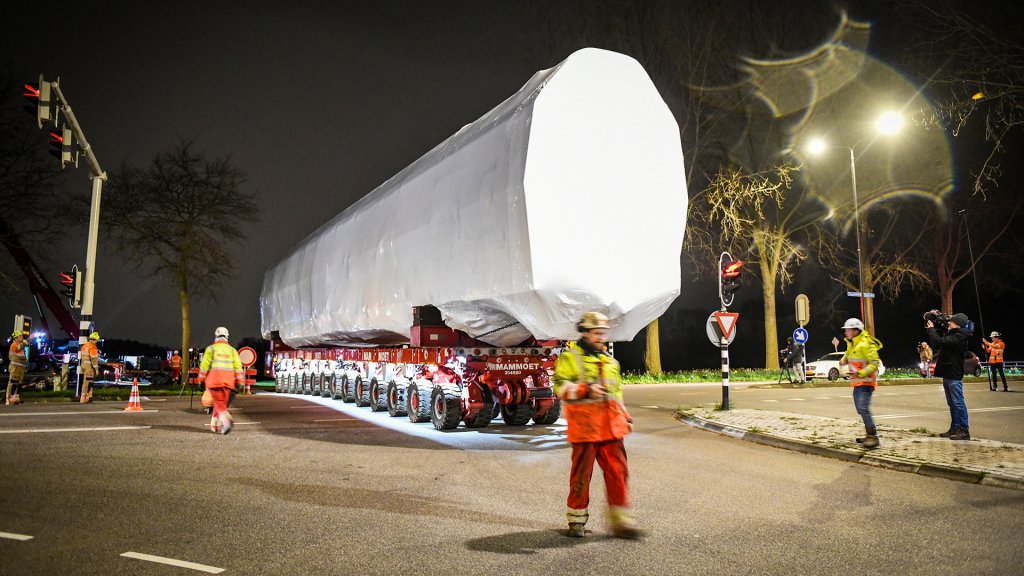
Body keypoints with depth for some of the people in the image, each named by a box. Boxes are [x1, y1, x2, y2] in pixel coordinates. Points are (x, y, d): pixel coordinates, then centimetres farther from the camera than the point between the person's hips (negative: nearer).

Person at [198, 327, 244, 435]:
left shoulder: (211, 349, 6)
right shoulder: (232, 350, 13)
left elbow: (204, 365, 1)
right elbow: (238, 366, 5)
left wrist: (201, 379, 10)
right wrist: (240, 382, 6)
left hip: (214, 380, -3)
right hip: (228, 381, 3)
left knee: (219, 403, -5)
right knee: (222, 403, 15)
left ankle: (227, 421, -26)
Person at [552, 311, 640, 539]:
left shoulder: (608, 360, 19)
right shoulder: (570, 357, -3)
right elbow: (560, 387, -12)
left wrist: (625, 417, 23)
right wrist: (586, 390, -24)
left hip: (610, 427, 6)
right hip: (584, 426, -6)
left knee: (618, 471, 2)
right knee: (582, 475, 3)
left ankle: (621, 521, 10)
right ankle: (576, 520, 19)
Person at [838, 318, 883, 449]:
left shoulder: (866, 345, -18)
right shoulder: (851, 344, 11)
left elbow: (874, 364, -22)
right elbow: (848, 355, 31)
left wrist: (860, 373, -33)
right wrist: (844, 360, 8)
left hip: (866, 381, -10)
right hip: (857, 382, 10)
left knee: (863, 407, -20)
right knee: (860, 408, 14)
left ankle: (873, 436, -18)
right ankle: (869, 435, 24)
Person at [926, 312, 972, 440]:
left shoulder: (959, 337, -15)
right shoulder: (950, 334, 15)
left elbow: (940, 342, -28)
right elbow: (936, 344, 24)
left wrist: (931, 329, -13)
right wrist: (932, 329, 12)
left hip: (954, 376, -10)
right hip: (947, 374, 10)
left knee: (958, 403, -7)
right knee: (952, 404, 13)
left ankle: (964, 431, -4)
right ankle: (954, 428, 20)